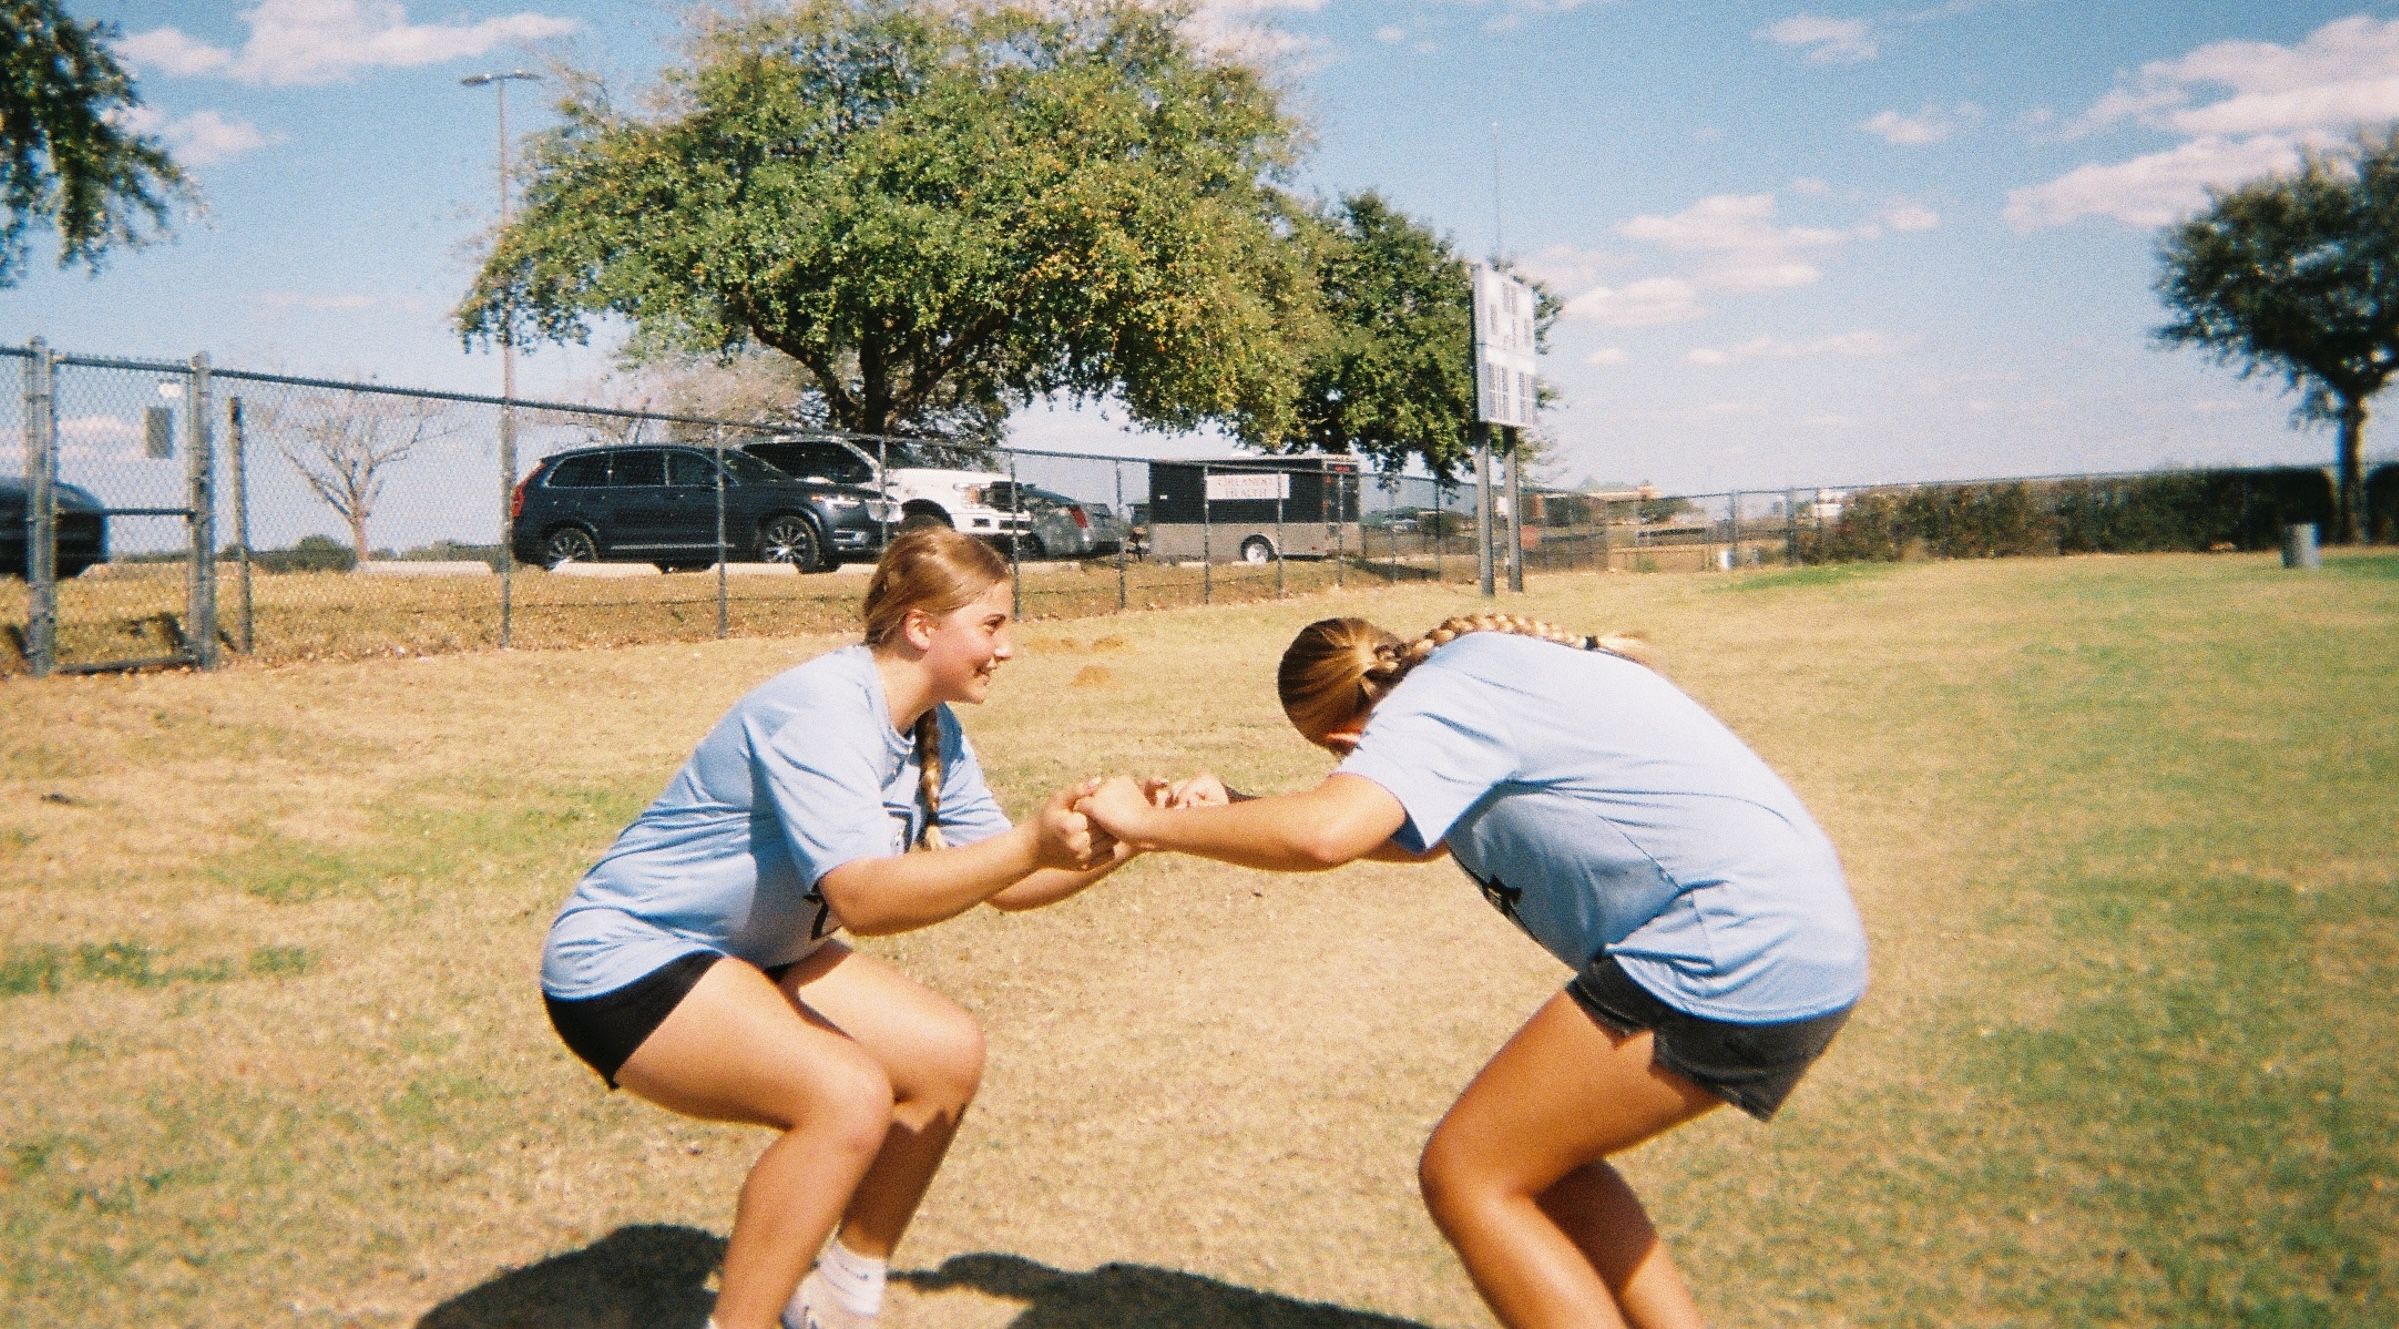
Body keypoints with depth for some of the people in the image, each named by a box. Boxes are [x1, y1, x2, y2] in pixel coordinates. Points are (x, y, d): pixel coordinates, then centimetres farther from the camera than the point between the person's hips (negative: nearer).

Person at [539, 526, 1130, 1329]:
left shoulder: (935, 734, 2)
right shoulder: (821, 713, -27)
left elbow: (1003, 882, 2)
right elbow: (863, 899, -39)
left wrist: (1120, 841, -12)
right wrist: (1033, 845, -45)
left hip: (746, 953, 10)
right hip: (622, 961, -10)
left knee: (949, 1054, 1)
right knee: (848, 1094, -28)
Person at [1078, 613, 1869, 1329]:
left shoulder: (1436, 702, -11)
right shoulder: (1482, 667, 19)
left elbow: (1322, 834, -28)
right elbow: (1410, 831, 29)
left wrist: (1151, 822, -13)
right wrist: (1232, 809, 23)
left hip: (1729, 958, -10)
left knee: (1465, 1175, -3)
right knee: (1537, 1153, 20)